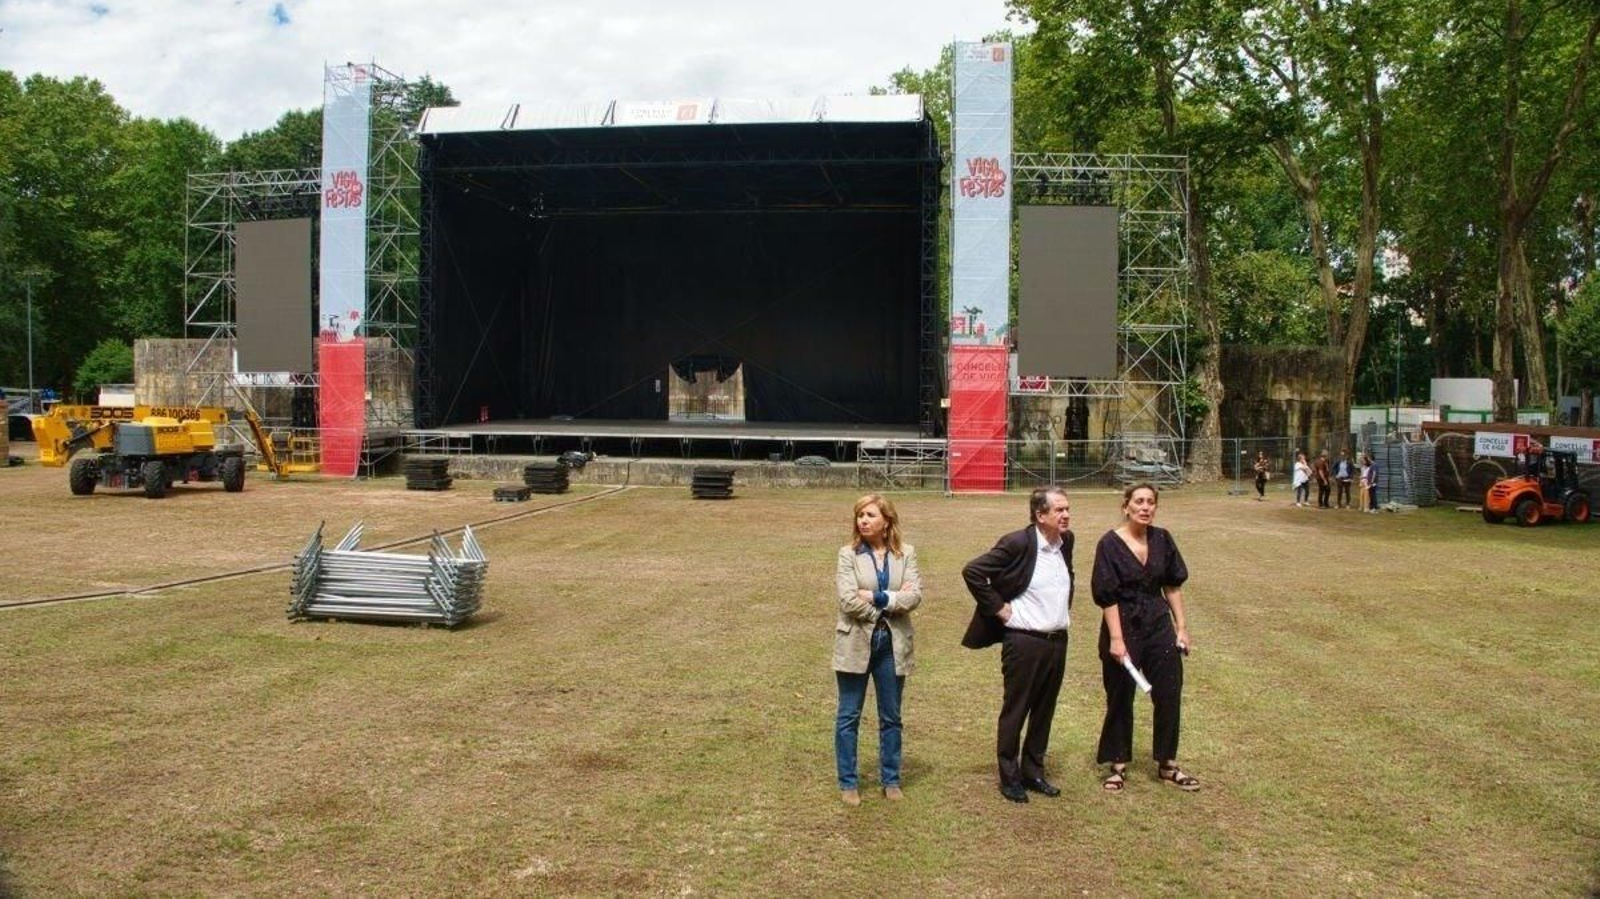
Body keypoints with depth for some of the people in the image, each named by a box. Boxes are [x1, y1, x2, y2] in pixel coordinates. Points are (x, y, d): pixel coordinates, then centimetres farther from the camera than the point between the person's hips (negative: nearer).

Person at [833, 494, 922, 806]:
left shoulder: (905, 553, 1)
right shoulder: (849, 553, -6)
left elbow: (915, 595, -10)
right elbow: (848, 601, -16)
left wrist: (877, 597, -18)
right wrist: (895, 600, -12)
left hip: (893, 644, 2)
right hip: (856, 643, -2)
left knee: (891, 718, 13)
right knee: (848, 717, 7)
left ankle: (890, 780, 26)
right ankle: (848, 782, 19)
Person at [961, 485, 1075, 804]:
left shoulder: (1066, 541, 5)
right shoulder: (1017, 543, -17)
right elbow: (972, 571, -19)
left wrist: (1066, 608, 14)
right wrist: (998, 608, -15)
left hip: (1058, 640, 7)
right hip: (1024, 641, -6)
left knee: (1044, 712, 15)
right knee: (1015, 711, 6)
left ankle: (1033, 772, 28)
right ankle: (1009, 777, 18)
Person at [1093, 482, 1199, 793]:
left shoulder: (1162, 539, 1)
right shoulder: (1110, 544, -12)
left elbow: (1173, 586, 9)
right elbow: (1107, 596, -13)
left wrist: (1181, 625, 6)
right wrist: (1116, 638, -17)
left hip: (1159, 626, 4)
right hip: (1124, 627, -4)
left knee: (1169, 696, 8)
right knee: (1120, 699, 7)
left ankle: (1167, 765, 24)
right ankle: (1118, 766, 22)